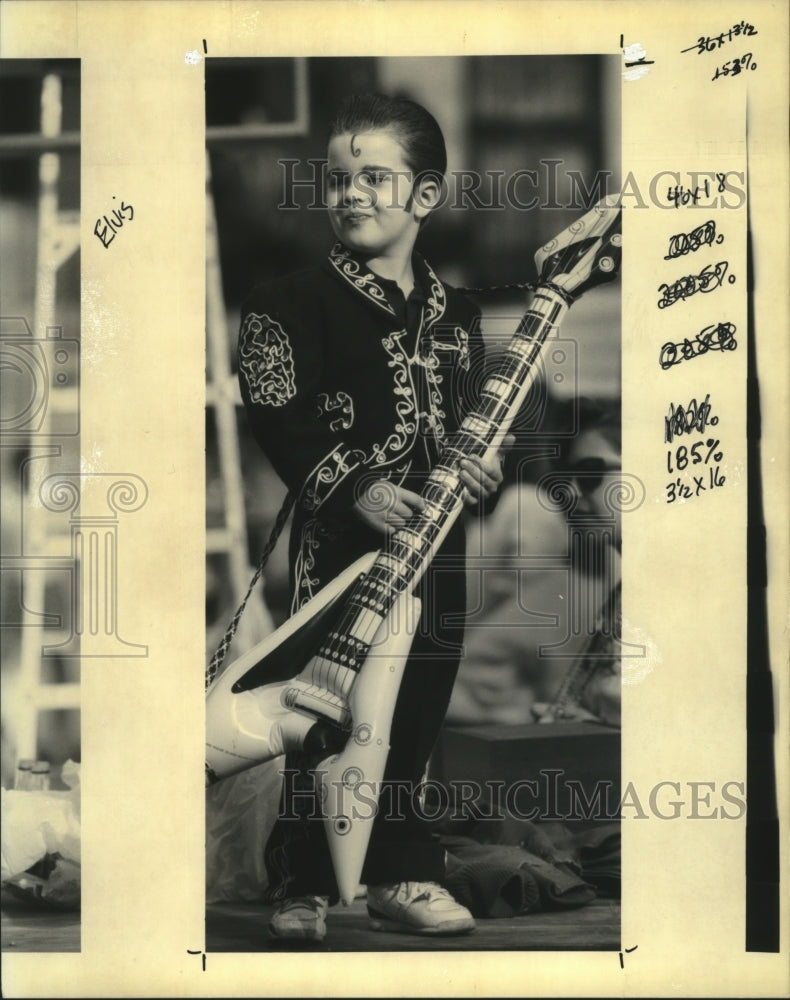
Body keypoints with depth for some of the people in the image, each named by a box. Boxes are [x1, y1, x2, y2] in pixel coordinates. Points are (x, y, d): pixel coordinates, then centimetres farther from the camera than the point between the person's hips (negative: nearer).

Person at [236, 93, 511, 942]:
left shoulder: (456, 315, 12)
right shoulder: (293, 303, -5)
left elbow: (475, 420, 19)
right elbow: (279, 422, -12)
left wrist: (481, 470, -2)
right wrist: (354, 490, -20)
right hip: (338, 544, -5)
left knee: (416, 712, 11)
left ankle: (403, 875, 24)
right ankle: (301, 887, 10)